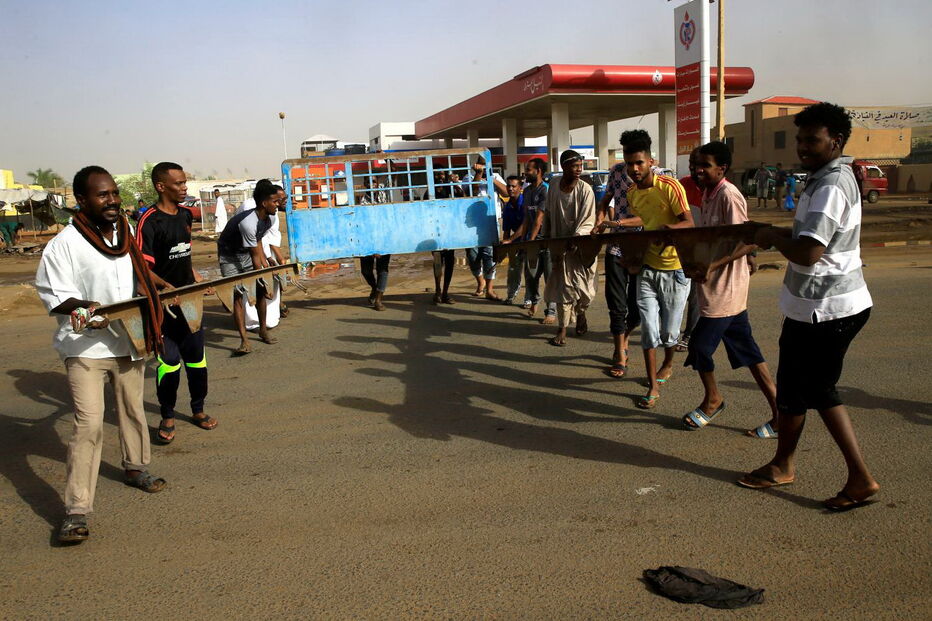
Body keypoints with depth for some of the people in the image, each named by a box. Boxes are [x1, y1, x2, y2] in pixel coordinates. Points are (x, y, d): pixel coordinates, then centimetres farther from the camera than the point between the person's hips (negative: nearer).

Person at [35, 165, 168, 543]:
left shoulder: (124, 233, 6)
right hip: (86, 347, -6)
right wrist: (84, 307, -29)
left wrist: (149, 317, 18)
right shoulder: (65, 244, -14)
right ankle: (76, 510, -6)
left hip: (128, 341, 7)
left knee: (133, 411, 20)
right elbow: (53, 295, -12)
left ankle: (135, 467, 44)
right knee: (88, 424, -12)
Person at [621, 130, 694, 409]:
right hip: (648, 267, 4)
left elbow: (689, 223, -22)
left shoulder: (669, 186, -16)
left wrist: (668, 228, -41)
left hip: (675, 268, -4)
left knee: (668, 331, 8)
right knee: (649, 329, -3)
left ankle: (668, 364, 40)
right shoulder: (632, 193, 5)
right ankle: (653, 388, 4)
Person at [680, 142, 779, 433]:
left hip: (725, 288, -10)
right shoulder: (709, 194, 12)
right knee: (745, 349, 11)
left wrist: (712, 266, -28)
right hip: (715, 286, 10)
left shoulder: (728, 196, -17)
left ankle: (712, 400, 23)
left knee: (700, 344, -1)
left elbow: (748, 242, -22)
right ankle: (778, 409, 18)